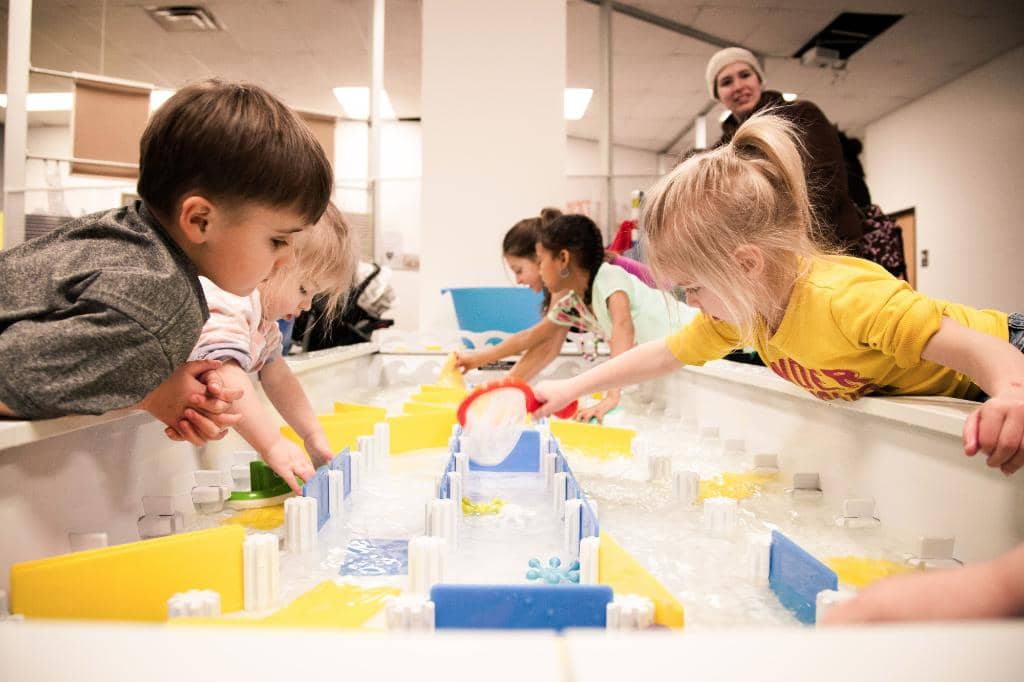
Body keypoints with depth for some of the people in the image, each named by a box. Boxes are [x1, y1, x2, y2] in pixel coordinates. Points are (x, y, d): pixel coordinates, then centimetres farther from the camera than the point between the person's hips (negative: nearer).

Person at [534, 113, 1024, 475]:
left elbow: (980, 347, -38)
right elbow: (665, 354, -4)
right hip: (894, 402, 6)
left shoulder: (847, 297, -38)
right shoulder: (738, 307, -14)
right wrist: (571, 388, -6)